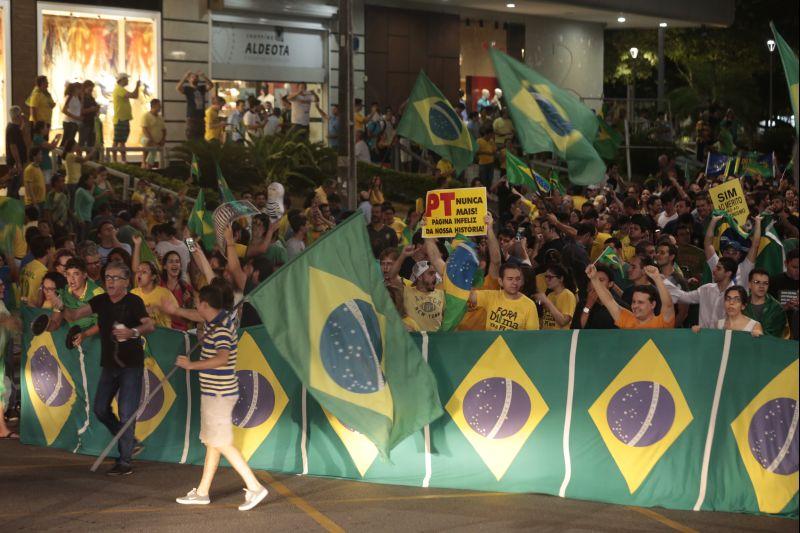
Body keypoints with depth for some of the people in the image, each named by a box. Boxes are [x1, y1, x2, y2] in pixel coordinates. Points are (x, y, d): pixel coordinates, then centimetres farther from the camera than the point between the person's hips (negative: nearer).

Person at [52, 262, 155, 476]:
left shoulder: (134, 302, -12)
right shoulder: (101, 301, 3)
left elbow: (150, 325, -23)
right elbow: (74, 315, -4)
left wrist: (133, 332, -41)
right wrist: (62, 309, -25)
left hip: (131, 364, -6)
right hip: (109, 364, 6)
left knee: (126, 413, -7)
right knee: (100, 409, 11)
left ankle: (125, 462, -2)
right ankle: (127, 441, 31)